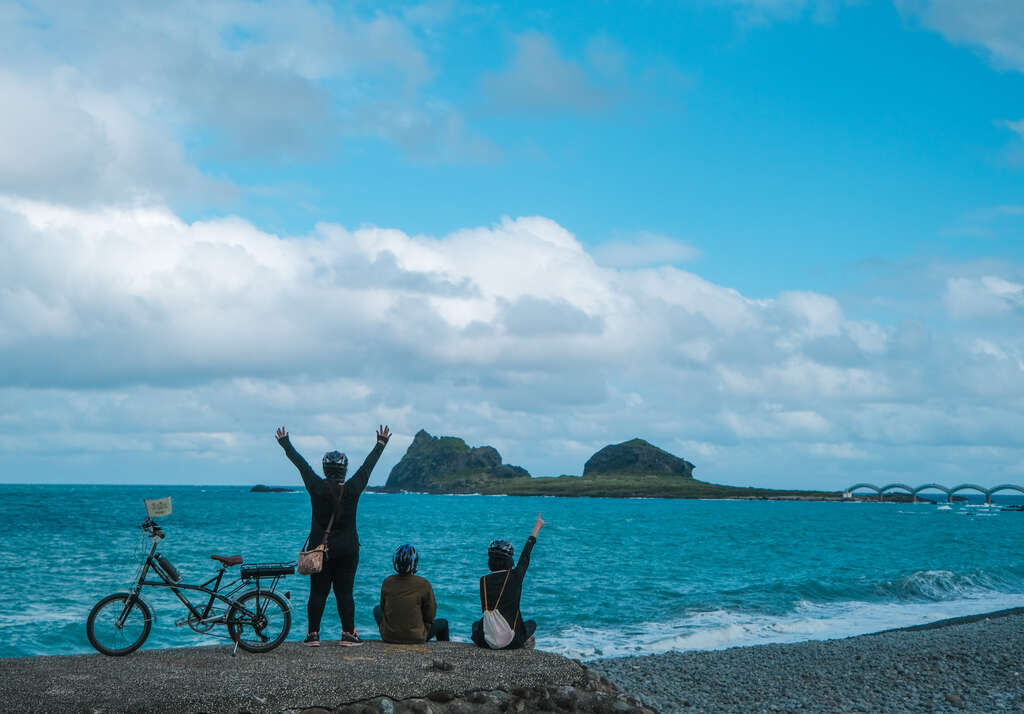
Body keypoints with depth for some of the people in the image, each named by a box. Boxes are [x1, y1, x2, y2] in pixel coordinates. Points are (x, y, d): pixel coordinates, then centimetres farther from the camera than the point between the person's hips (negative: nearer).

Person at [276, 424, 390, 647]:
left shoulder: (317, 488, -7)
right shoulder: (353, 489, -7)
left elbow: (300, 463, 5)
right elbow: (368, 466, 6)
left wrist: (285, 443, 17)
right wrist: (381, 444, 19)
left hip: (319, 548, 0)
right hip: (347, 550, 0)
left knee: (317, 592, 4)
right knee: (345, 592, 3)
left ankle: (313, 634, 5)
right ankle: (348, 633, 3)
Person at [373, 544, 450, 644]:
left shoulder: (387, 582, -10)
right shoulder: (424, 584, -18)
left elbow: (383, 608, 4)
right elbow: (430, 616, -10)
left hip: (388, 636, 2)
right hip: (416, 638, -2)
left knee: (377, 609, 35)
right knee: (443, 623, 29)